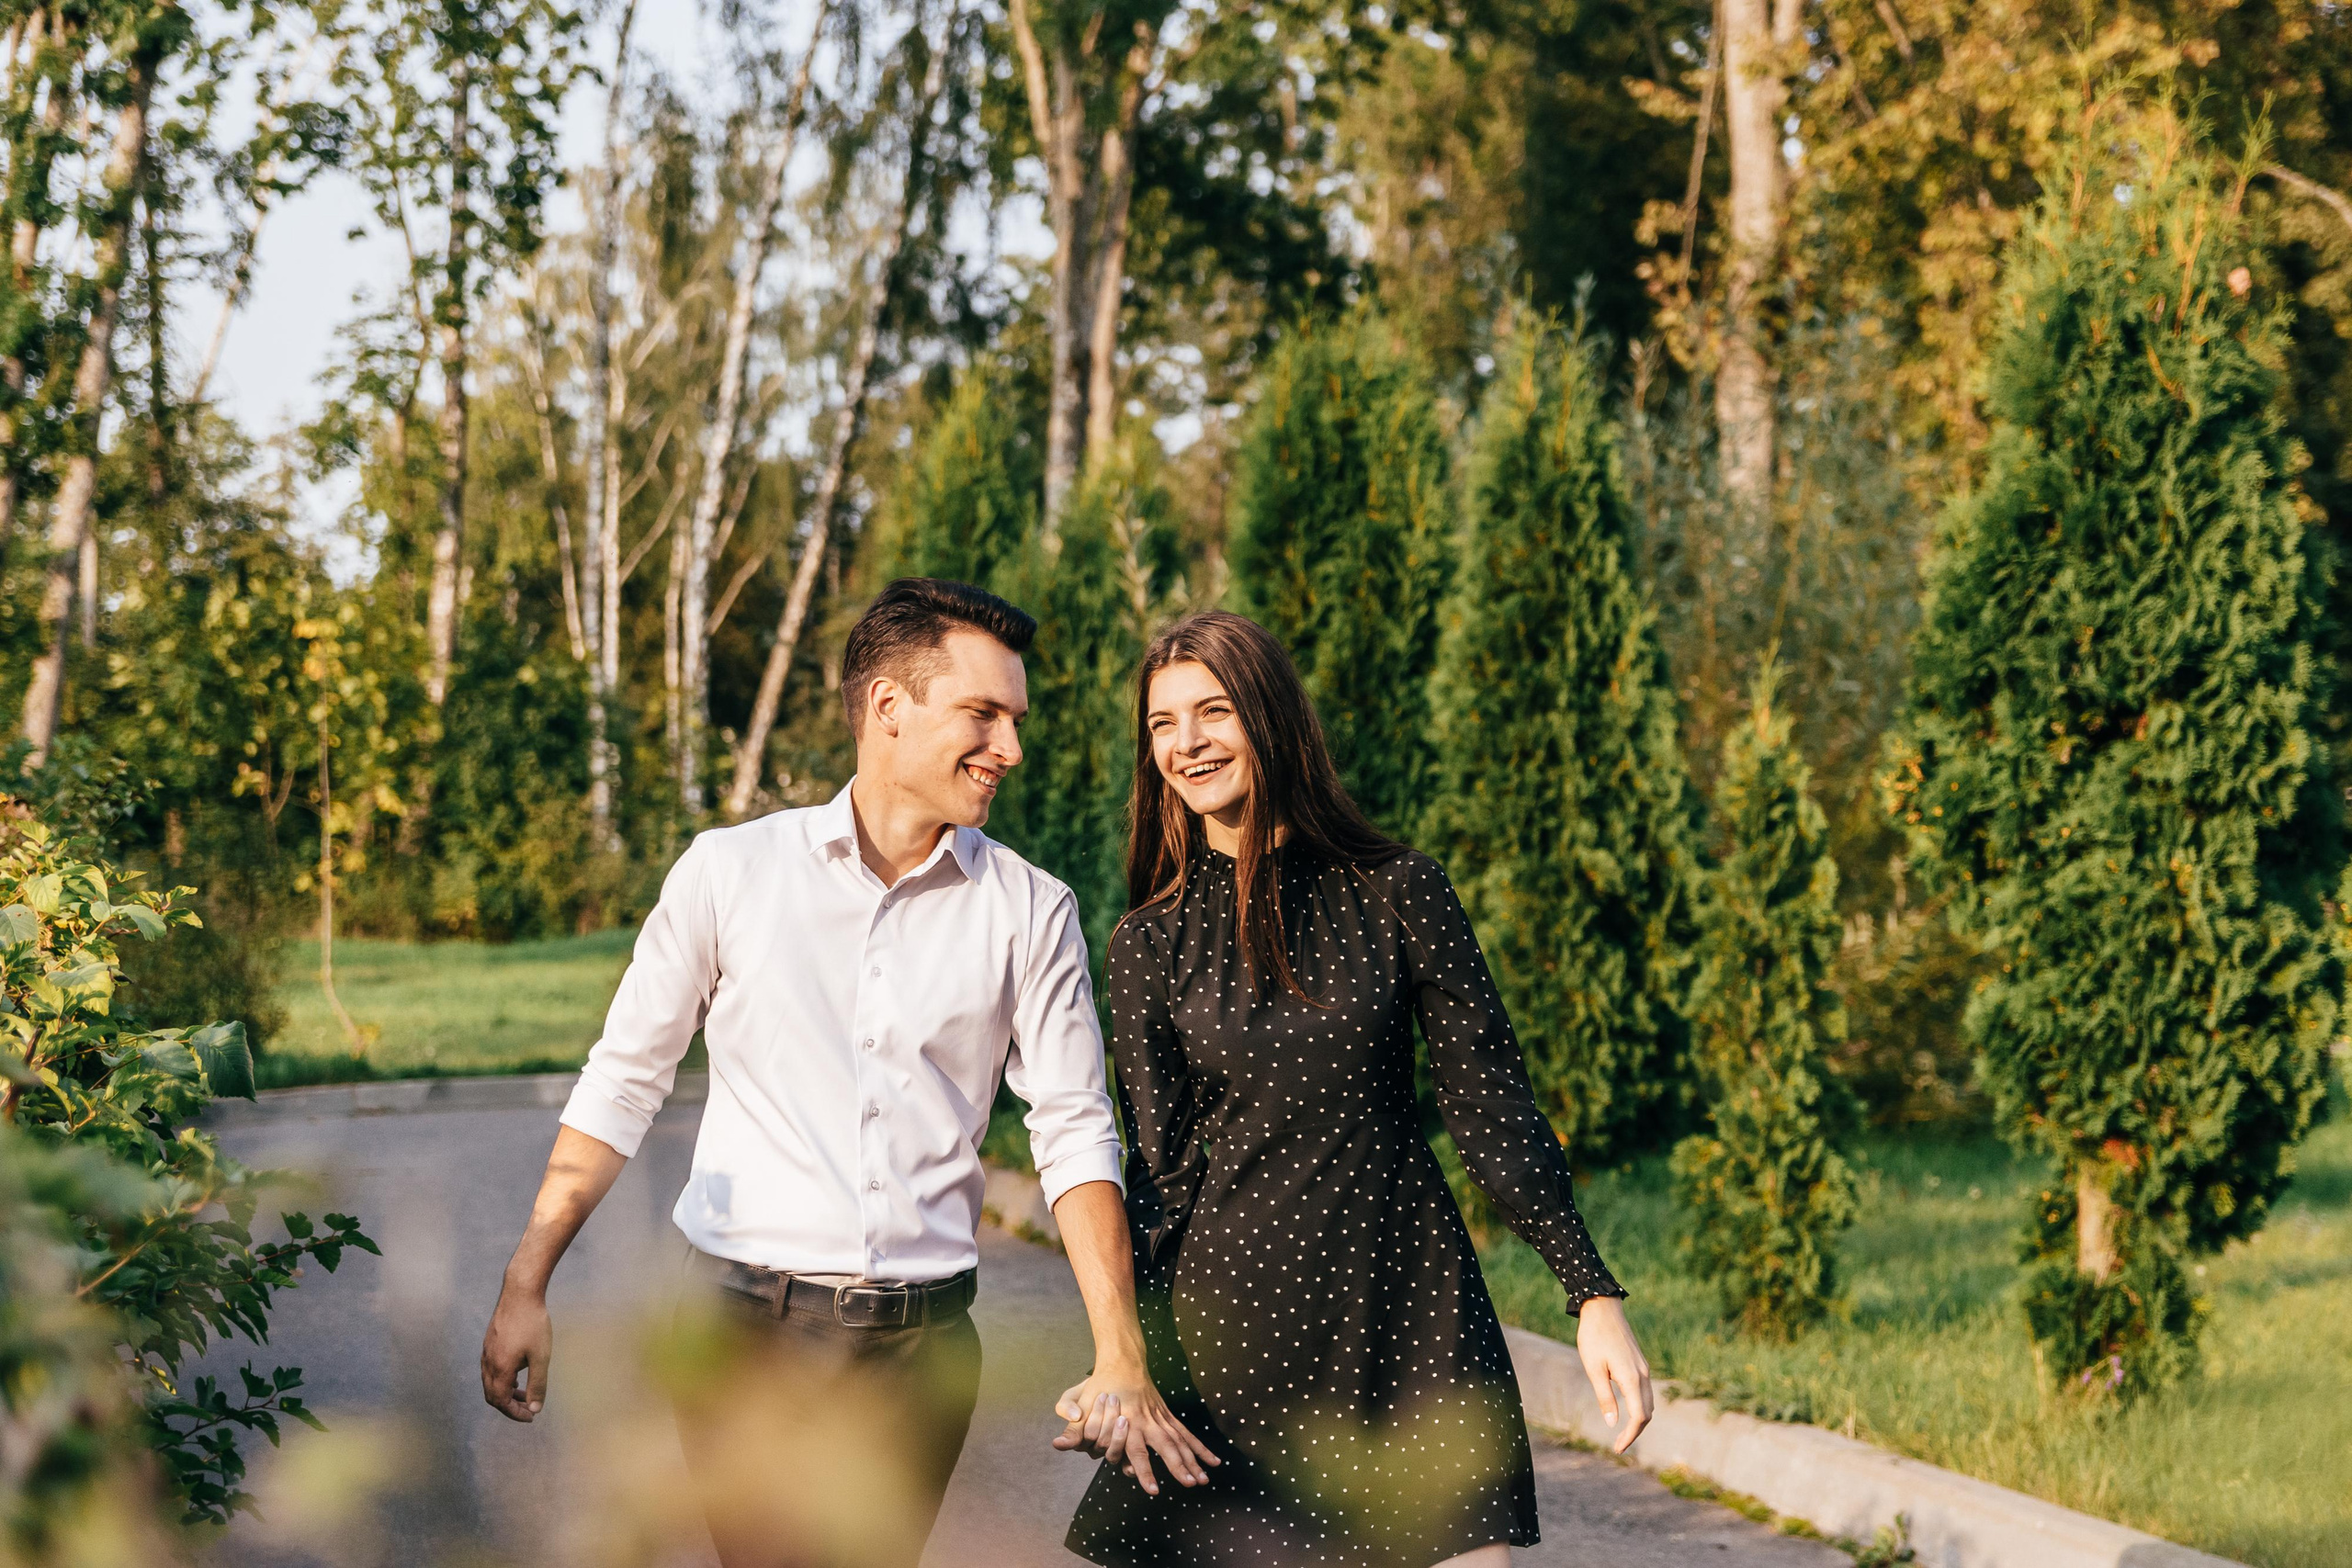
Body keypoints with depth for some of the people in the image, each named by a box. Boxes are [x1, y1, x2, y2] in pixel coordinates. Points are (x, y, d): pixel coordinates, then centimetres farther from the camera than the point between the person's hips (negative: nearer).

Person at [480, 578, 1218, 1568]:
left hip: (920, 1340, 2)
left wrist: (1120, 1360, -4)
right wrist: (525, 1283, -1)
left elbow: (1074, 1133, 4)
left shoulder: (1030, 913, 5)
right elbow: (623, 1083, 5)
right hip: (743, 1327, -1)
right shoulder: (730, 872, 1)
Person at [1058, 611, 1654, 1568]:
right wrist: (1127, 1365, -5)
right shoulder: (1150, 943, 4)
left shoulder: (1397, 894, 1)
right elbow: (1161, 1171, 5)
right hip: (1235, 1309, 1)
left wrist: (1593, 1293, -4)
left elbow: (1489, 1102, 2)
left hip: (1413, 1306, 0)